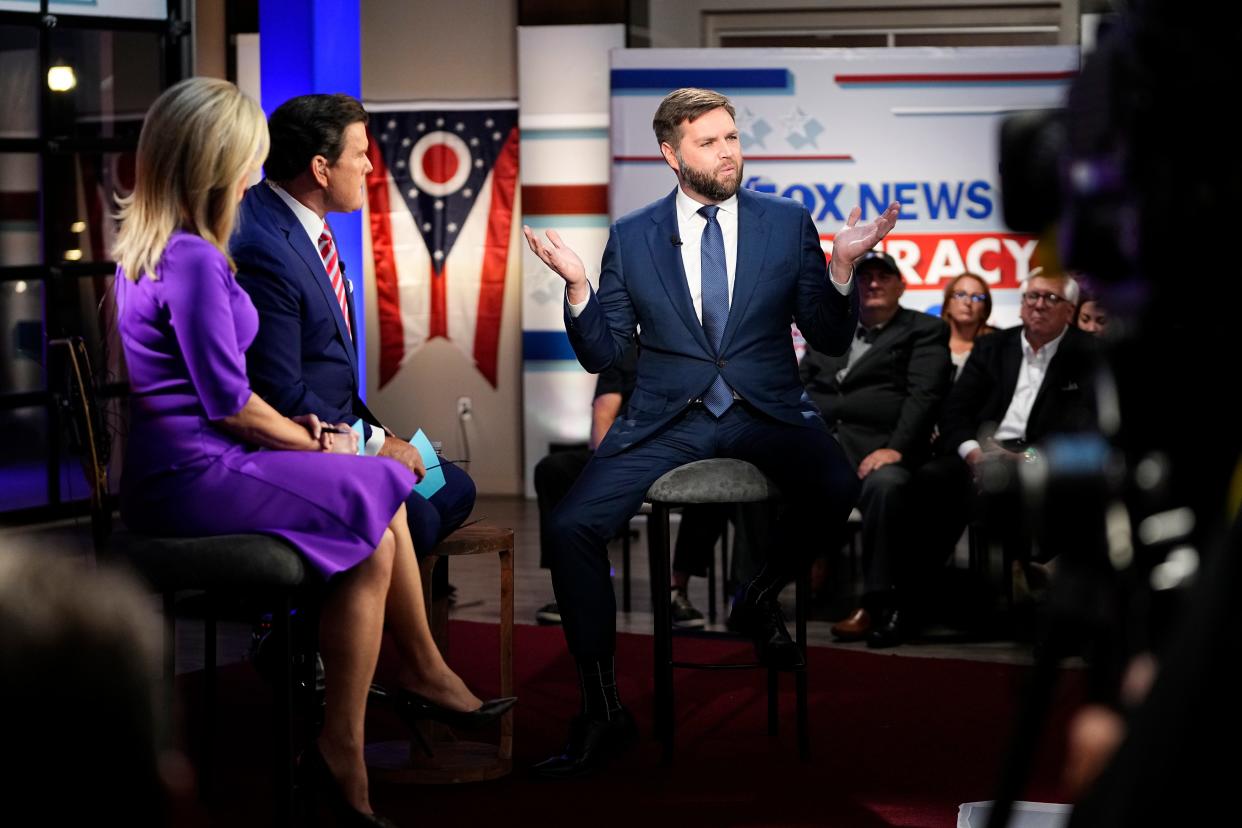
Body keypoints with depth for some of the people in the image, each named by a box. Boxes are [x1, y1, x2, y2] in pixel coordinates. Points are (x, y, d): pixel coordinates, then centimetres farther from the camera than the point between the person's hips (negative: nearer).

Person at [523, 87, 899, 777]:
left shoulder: (788, 222, 7)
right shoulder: (632, 238, 8)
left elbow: (831, 340, 6)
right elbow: (602, 354, 7)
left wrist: (842, 267, -11)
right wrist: (578, 286, -9)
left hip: (766, 410, -1)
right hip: (667, 418, 1)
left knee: (837, 489, -32)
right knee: (574, 525, -20)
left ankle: (761, 599, 1)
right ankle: (602, 713, -7)